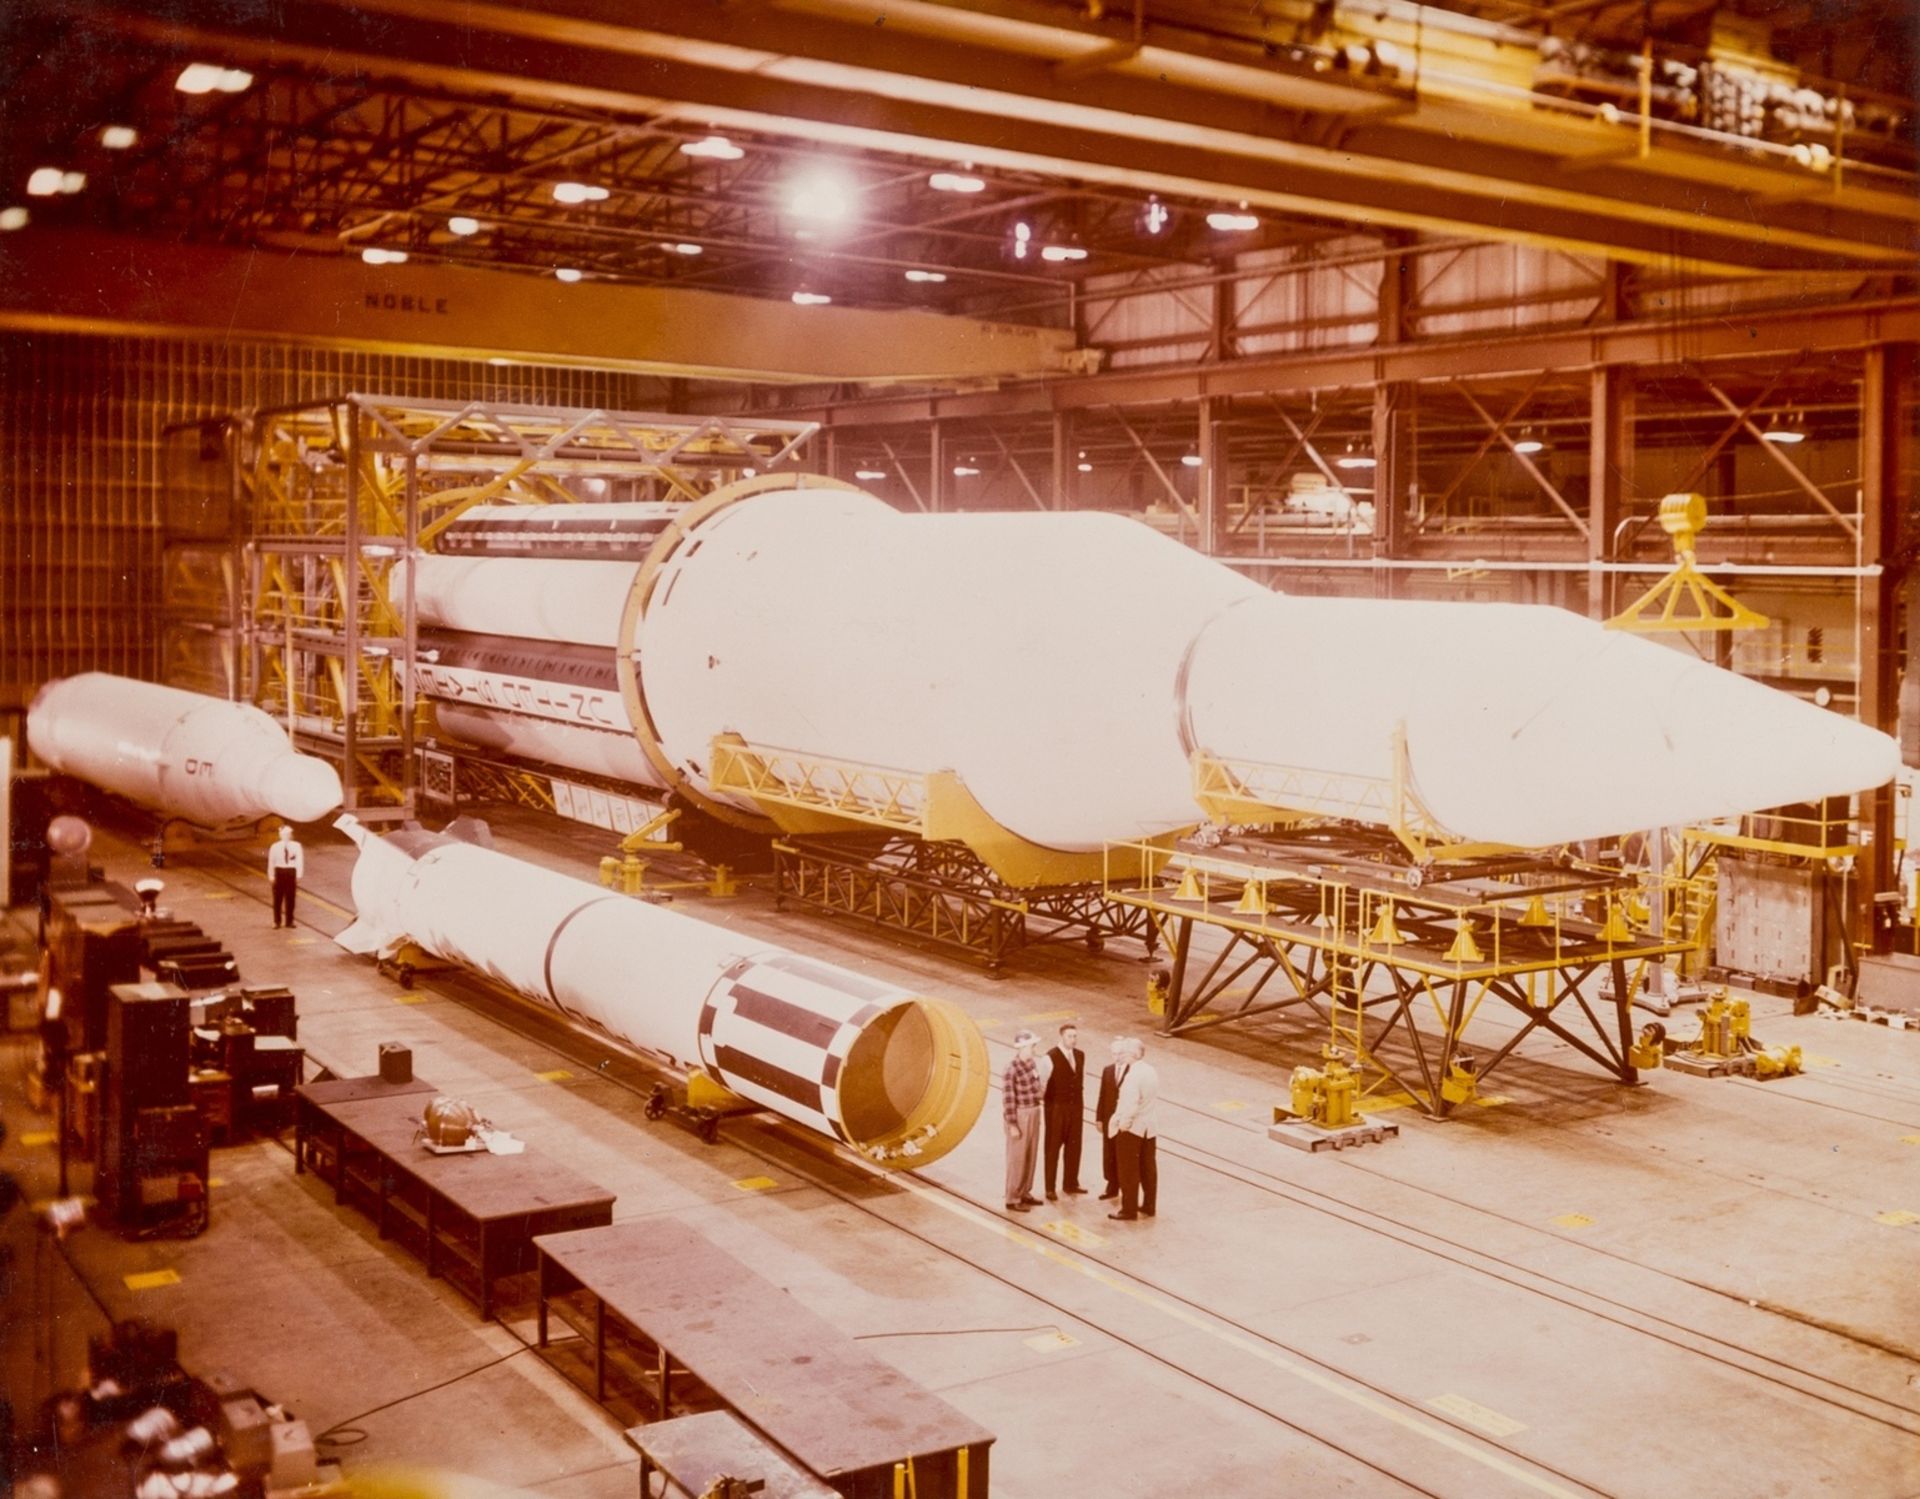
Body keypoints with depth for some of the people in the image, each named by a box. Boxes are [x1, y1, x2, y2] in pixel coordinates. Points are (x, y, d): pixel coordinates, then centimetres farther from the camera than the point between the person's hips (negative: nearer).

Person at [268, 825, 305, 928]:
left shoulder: (296, 846, -3)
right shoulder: (275, 847, -3)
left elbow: (300, 861, -2)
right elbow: (271, 862, 1)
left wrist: (298, 875, -5)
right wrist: (271, 876, -1)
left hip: (291, 872, 0)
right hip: (279, 872, 0)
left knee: (290, 898, 8)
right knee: (277, 898, 3)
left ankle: (289, 921, 18)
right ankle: (277, 922, 12)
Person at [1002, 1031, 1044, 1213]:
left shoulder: (1032, 1063, 3)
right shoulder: (1012, 1068, -21)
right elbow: (1008, 1098, -19)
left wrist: (1037, 1114, 16)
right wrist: (1012, 1125, -17)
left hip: (1034, 1113, 8)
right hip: (1020, 1115, -8)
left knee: (1031, 1156, 16)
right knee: (1017, 1158, 2)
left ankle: (1024, 1193, 29)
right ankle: (1012, 1199, 12)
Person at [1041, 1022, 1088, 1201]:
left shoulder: (1080, 1055, 4)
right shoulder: (1051, 1057, -16)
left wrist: (1082, 1103, 13)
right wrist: (1039, 1106, -8)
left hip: (1076, 1107, 6)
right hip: (1056, 1109, -6)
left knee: (1074, 1146, 13)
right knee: (1053, 1148, 5)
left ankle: (1070, 1184, 26)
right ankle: (1050, 1188, 13)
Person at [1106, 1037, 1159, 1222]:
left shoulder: (1133, 1075, -25)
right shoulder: (1152, 1071, 1)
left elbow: (1131, 1105, -28)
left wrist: (1123, 1124, -16)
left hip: (1132, 1128, -8)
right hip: (1149, 1126, 8)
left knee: (1129, 1171, 3)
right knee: (1148, 1168, 16)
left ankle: (1129, 1210, 9)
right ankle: (1149, 1206, 25)